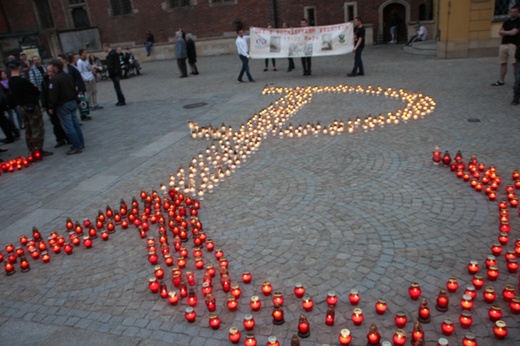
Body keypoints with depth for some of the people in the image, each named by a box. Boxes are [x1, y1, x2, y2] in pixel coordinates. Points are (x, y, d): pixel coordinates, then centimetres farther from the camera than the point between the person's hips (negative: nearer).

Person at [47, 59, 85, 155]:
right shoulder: (69, 76, 10)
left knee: (68, 127, -5)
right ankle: (81, 143, 17)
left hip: (63, 105, -8)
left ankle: (77, 146, -5)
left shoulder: (55, 79, -16)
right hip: (72, 102, 8)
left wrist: (51, 107, -11)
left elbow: (53, 95, -18)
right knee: (75, 124, 13)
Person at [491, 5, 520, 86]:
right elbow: (500, 32, 13)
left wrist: (504, 32, 2)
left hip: (513, 45, -6)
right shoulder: (506, 22, 16)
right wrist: (508, 33, -7)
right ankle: (501, 80, 15)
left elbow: (513, 32, -13)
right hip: (503, 44, 6)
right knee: (503, 63, 8)